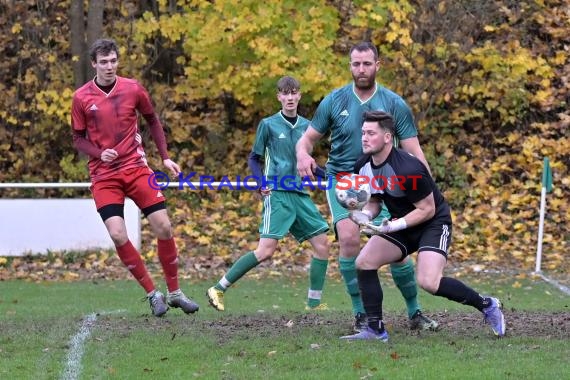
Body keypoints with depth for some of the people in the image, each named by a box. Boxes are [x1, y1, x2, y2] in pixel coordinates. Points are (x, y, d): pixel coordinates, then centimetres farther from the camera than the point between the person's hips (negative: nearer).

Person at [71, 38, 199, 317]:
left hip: (136, 168, 2)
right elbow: (78, 138, 4)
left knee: (163, 226, -5)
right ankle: (152, 294, 0)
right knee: (118, 235, -16)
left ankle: (174, 293, 13)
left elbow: (152, 121, 14)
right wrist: (100, 153, -15)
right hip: (104, 176, -1)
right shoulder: (82, 98, -4)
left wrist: (165, 157, 7)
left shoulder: (133, 89, 0)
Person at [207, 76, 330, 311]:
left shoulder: (306, 126, 12)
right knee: (266, 250, -15)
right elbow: (254, 158, 5)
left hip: (301, 195, 6)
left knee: (322, 243, 0)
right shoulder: (268, 124, -1)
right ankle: (218, 289, -9)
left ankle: (314, 303, 9)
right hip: (277, 194, -6)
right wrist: (262, 183, -10)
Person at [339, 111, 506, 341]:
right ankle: (376, 330, 1)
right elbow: (374, 201, 10)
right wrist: (364, 215, -13)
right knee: (364, 263, -7)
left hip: (434, 223, -8)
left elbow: (427, 209, -22)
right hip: (401, 225, 8)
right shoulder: (362, 168, -5)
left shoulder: (408, 170, -30)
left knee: (429, 282, -24)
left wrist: (393, 226, -29)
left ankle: (486, 305, -3)